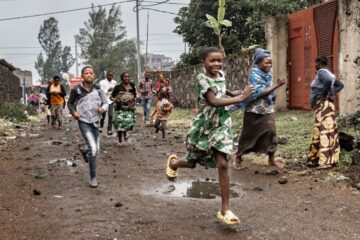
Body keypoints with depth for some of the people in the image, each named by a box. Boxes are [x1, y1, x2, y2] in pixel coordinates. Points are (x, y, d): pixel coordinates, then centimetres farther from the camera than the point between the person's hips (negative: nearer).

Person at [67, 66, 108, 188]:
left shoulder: (98, 89, -2)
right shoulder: (76, 90, -8)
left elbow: (105, 103, 6)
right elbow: (70, 103, 7)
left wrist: (103, 108, -15)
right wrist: (73, 112, -10)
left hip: (95, 122, 4)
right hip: (83, 122, -4)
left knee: (96, 150, 15)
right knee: (93, 149, -16)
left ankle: (84, 150, 53)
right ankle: (93, 177, -1)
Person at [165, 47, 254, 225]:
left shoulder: (221, 75, 3)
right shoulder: (202, 78, -18)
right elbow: (214, 101, -31)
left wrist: (234, 93, 14)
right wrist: (240, 99, -32)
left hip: (221, 126, 4)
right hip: (203, 126, -4)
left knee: (222, 164, -10)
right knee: (192, 163, 14)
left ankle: (225, 210, -6)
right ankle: (173, 163, 52)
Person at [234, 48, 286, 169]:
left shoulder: (268, 73, 3)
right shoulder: (254, 74, -16)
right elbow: (260, 92, -25)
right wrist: (277, 85, -27)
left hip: (267, 109, 5)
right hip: (254, 110, -5)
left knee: (271, 132, -2)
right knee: (248, 135, 6)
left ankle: (271, 158, 8)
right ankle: (238, 157, 22)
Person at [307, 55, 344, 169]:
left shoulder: (321, 72, -10)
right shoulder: (328, 73, 17)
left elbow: (328, 81, -30)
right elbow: (340, 85, 19)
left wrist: (324, 93, -17)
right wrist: (332, 94, 8)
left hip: (322, 104, -10)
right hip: (327, 104, 10)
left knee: (323, 130, -12)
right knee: (329, 130, 9)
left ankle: (325, 161, -15)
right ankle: (330, 158, 14)